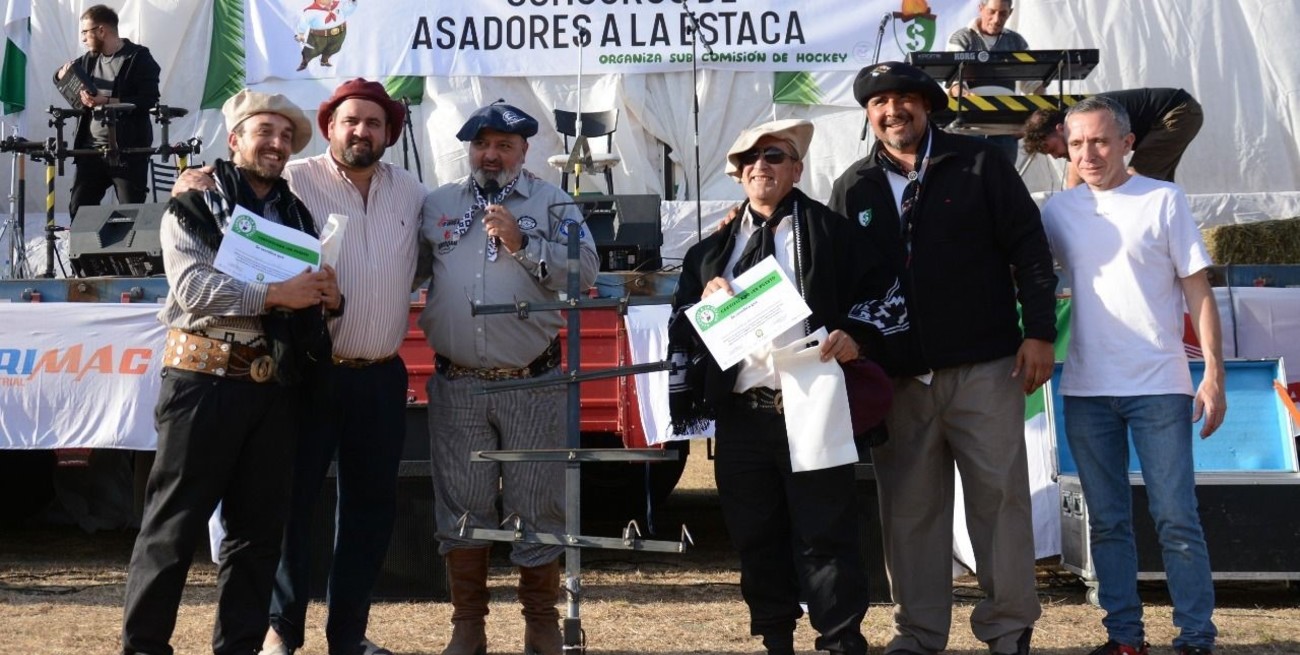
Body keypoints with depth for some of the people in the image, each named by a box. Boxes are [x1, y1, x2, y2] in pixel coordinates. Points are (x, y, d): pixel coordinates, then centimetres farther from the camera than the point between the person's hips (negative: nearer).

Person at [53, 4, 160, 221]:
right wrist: (65, 72, 3)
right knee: (78, 208, 5)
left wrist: (106, 101, -24)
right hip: (91, 147, 6)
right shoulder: (90, 59, 14)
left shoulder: (138, 58, -6)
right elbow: (59, 77, 28)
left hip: (128, 149, -6)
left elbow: (148, 100, -16)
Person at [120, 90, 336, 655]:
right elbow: (193, 285, -14)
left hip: (274, 386, 5)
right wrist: (276, 295, -20)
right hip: (205, 379, -5)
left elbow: (315, 299, 20)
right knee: (174, 523, -2)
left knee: (259, 525, 8)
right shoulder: (194, 207, 0)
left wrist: (329, 296, -4)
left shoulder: (298, 216, 17)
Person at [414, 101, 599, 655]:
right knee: (461, 507, 7)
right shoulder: (439, 205, 12)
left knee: (538, 507, 4)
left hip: (533, 383, -2)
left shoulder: (552, 203, 4)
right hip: (457, 385, 2)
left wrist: (524, 244, -16)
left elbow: (585, 270, -8)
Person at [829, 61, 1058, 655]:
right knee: (908, 507, 5)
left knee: (999, 495, 0)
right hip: (897, 377, 3)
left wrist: (1039, 332, -6)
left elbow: (1028, 247, 0)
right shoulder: (853, 188, 10)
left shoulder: (978, 165, 2)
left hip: (983, 367, -2)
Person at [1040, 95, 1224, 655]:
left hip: (1158, 387, -3)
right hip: (1086, 389, 3)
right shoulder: (1058, 210, 7)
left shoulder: (1163, 200, -1)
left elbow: (1197, 292, -1)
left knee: (1176, 518, -3)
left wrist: (1213, 375, -6)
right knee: (1107, 521, 8)